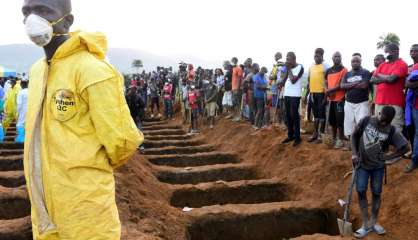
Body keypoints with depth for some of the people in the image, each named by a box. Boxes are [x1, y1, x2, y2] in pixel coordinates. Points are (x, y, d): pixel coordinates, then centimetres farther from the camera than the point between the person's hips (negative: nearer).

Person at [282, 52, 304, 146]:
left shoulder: (299, 67, -7)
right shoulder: (288, 68, 14)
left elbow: (293, 80, -15)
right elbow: (285, 79, 12)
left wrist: (289, 69, -8)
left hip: (295, 95, -7)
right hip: (287, 94, 7)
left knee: (294, 115, -6)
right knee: (288, 115, 10)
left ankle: (297, 137, 1)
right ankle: (290, 135, 19)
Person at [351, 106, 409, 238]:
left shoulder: (392, 131, -12)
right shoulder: (366, 121, -11)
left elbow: (405, 147, -6)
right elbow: (354, 136, 0)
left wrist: (389, 158, -6)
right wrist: (354, 153, -9)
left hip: (378, 165, 0)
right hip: (362, 163, 0)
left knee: (376, 193, 8)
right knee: (361, 191, -2)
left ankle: (373, 222, 26)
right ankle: (366, 224, 9)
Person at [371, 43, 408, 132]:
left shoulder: (402, 64, -3)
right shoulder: (382, 65, 18)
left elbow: (391, 79, -17)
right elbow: (372, 80, 8)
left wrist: (379, 75, 0)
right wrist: (386, 78, -6)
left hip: (394, 103, -7)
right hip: (379, 102, 7)